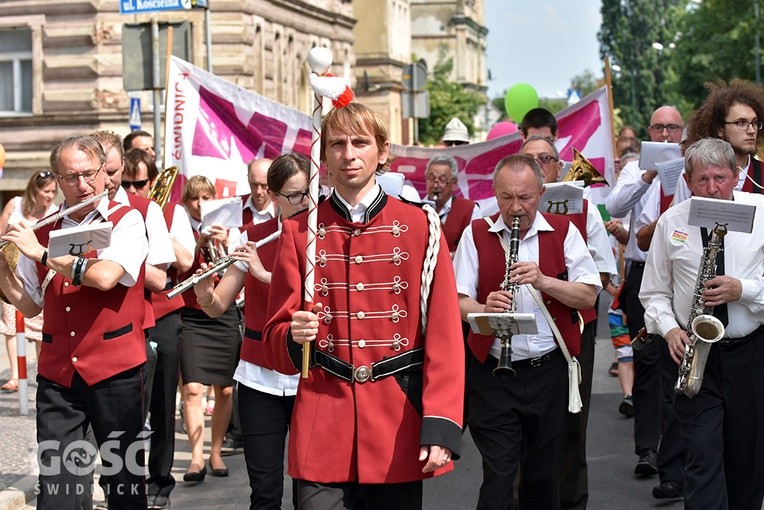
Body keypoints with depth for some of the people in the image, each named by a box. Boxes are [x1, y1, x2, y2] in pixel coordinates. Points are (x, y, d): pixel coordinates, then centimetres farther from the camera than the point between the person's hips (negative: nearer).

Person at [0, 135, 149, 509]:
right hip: (56, 373, 4)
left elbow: (105, 276, -21)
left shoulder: (126, 221, -3)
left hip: (115, 369, -3)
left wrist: (40, 252, -15)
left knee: (125, 475, 5)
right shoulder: (42, 232, 10)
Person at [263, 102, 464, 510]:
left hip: (398, 419, 0)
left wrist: (440, 427, -10)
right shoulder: (299, 231, 5)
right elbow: (277, 332, 7)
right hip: (322, 421, 0)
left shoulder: (420, 227, 2)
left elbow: (443, 333, -3)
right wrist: (294, 335, -18)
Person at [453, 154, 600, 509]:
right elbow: (457, 301, -2)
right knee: (498, 477, -5)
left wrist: (543, 281, -17)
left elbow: (589, 296, -1)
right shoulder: (476, 234, 3)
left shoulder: (564, 231, 5)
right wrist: (483, 309, -24)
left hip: (550, 370, 2)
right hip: (494, 373, -1)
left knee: (544, 476, 11)